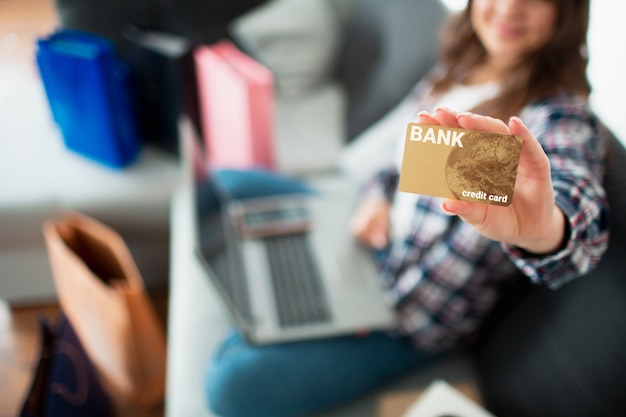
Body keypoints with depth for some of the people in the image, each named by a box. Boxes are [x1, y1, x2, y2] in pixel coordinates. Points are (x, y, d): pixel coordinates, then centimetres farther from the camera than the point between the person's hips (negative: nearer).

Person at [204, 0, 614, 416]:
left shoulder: (559, 113, -21)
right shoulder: (456, 66, 1)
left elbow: (578, 198, -42)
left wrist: (546, 230, -65)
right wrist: (377, 193, -7)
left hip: (415, 314, -7)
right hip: (370, 238, 8)